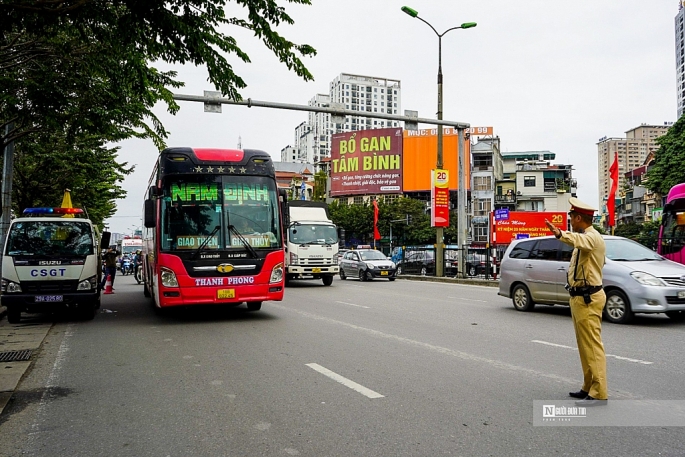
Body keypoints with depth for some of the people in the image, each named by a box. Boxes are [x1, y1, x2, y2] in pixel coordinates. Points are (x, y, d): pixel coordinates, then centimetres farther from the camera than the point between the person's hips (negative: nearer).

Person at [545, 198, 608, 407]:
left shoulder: (592, 237, -17)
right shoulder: (585, 238, 17)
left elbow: (578, 240, -41)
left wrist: (561, 234, -60)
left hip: (587, 299, -11)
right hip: (580, 297, 11)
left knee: (592, 346, -8)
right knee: (584, 347, 15)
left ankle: (599, 393, -4)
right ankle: (589, 388, 24)